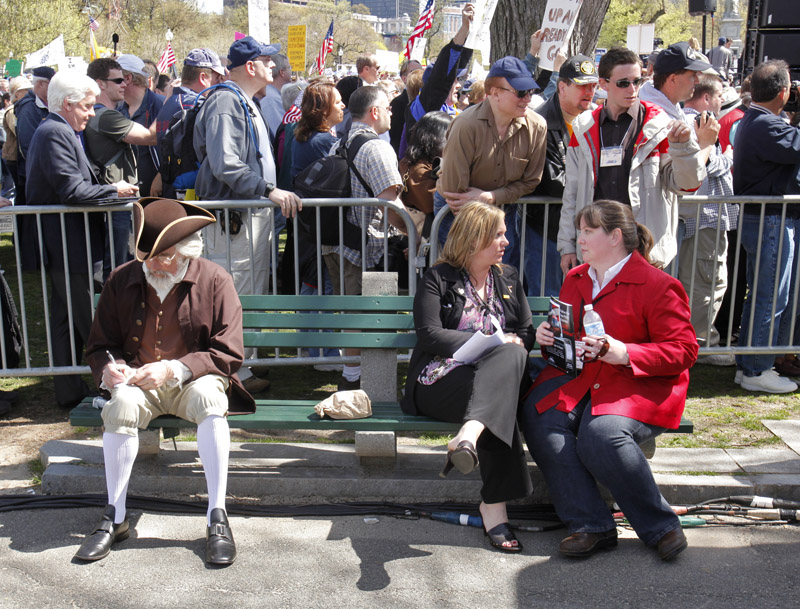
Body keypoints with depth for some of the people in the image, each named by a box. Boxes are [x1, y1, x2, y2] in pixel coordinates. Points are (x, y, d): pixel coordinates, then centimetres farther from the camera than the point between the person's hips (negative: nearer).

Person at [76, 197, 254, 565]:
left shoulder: (214, 280, -6)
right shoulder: (121, 281, 2)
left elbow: (228, 354, -9)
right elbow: (99, 346, 11)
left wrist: (173, 369, -20)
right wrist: (110, 368, -13)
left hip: (193, 380, -2)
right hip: (138, 381, 2)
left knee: (208, 398, -36)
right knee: (122, 404, -32)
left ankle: (217, 518, -29)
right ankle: (114, 518, -17)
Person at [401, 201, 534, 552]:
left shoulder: (508, 279, 23)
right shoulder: (439, 278, 8)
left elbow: (527, 334, 18)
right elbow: (429, 335, -6)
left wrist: (510, 346, -7)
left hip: (496, 376, 4)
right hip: (442, 380, -3)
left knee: (512, 355, -35)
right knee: (500, 406, -36)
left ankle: (468, 436, -50)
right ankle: (494, 505, -43)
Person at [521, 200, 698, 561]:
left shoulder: (657, 285, -6)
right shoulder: (575, 279, 17)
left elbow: (683, 351, -9)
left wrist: (625, 353, -22)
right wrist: (547, 337, 5)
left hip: (639, 384, -6)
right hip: (578, 376, 6)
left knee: (601, 435, -35)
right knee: (538, 417, -25)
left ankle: (660, 526, -10)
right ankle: (590, 526, -18)